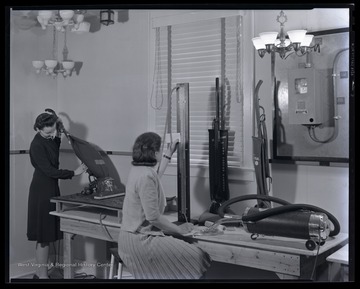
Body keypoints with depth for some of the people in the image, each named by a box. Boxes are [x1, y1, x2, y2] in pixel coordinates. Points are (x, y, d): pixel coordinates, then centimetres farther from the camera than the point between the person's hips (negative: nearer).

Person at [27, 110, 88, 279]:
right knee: (44, 236, -3)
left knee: (46, 235, 13)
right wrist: (74, 173, -18)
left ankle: (40, 273, 23)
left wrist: (58, 135, 10)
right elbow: (49, 170, -22)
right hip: (42, 190, -9)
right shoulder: (37, 145, -20)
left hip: (50, 188, 9)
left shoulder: (49, 139, 6)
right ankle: (42, 275, 6)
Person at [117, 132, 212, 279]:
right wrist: (179, 229, -12)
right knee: (196, 256, -10)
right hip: (141, 240, -10)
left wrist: (169, 153, 39)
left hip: (135, 235, 10)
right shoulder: (146, 176, -22)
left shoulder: (138, 169, 9)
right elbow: (153, 217, -24)